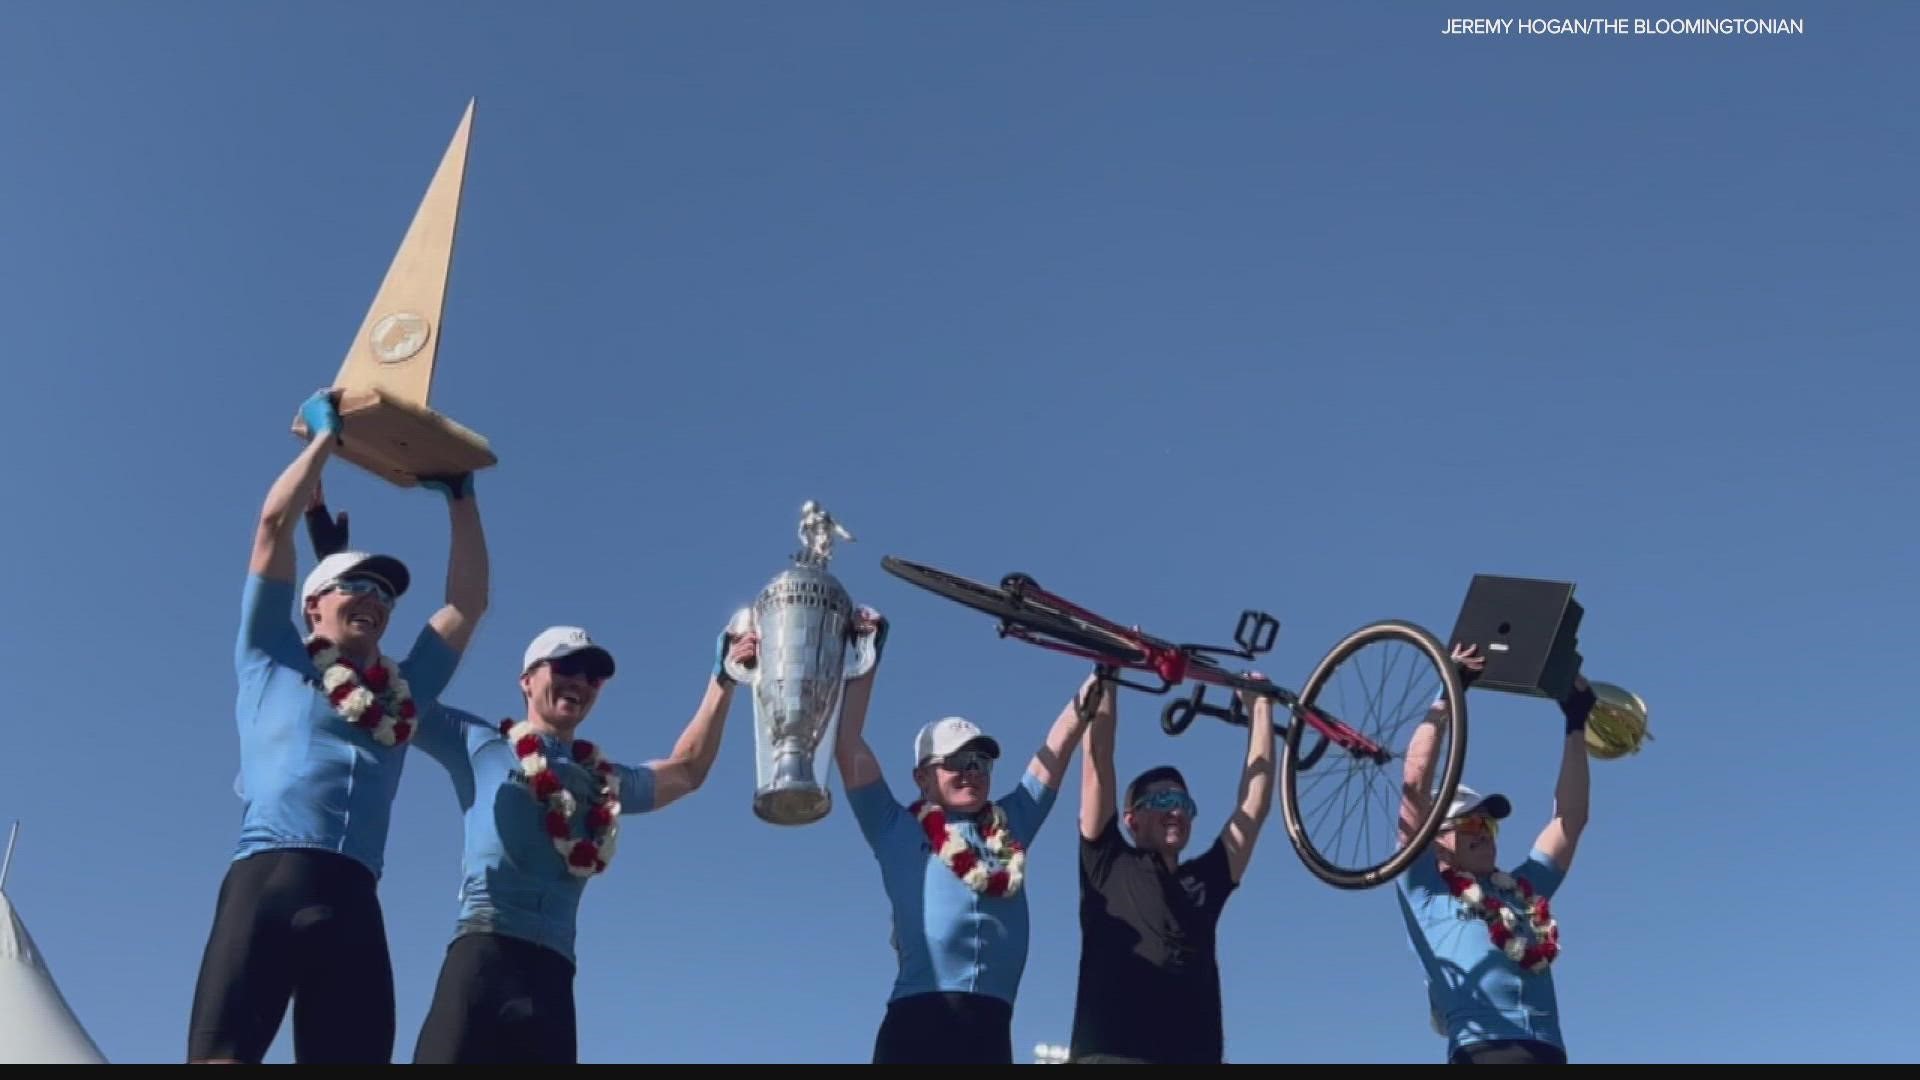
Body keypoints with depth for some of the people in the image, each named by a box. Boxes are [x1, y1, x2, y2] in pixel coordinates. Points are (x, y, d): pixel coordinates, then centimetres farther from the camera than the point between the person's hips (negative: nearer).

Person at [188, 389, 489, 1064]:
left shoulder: (401, 696, 30)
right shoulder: (272, 661, 21)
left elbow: (468, 603, 32)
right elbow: (274, 525, 17)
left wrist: (459, 494, 35)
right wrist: (327, 435, 25)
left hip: (353, 900, 3)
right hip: (268, 879, -3)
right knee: (219, 1058, -16)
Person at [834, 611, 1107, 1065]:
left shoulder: (1010, 826, 21)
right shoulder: (897, 830, 12)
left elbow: (1062, 740, 22)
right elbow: (848, 746, 7)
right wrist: (866, 658, 9)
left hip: (990, 1031, 4)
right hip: (917, 1022, -3)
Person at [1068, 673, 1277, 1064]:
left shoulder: (1205, 881, 22)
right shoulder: (1108, 866, 12)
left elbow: (1254, 803, 21)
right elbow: (1097, 762, 7)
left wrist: (1259, 707, 24)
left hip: (1196, 1060, 4)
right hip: (1110, 1058, -4)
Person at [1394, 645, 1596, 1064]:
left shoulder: (1523, 888, 28)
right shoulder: (1425, 889, 13)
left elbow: (1571, 817, 27)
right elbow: (1415, 787, 5)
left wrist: (1575, 725, 26)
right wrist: (1446, 698, 7)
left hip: (1547, 1056, 6)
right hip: (1483, 1052, -5)